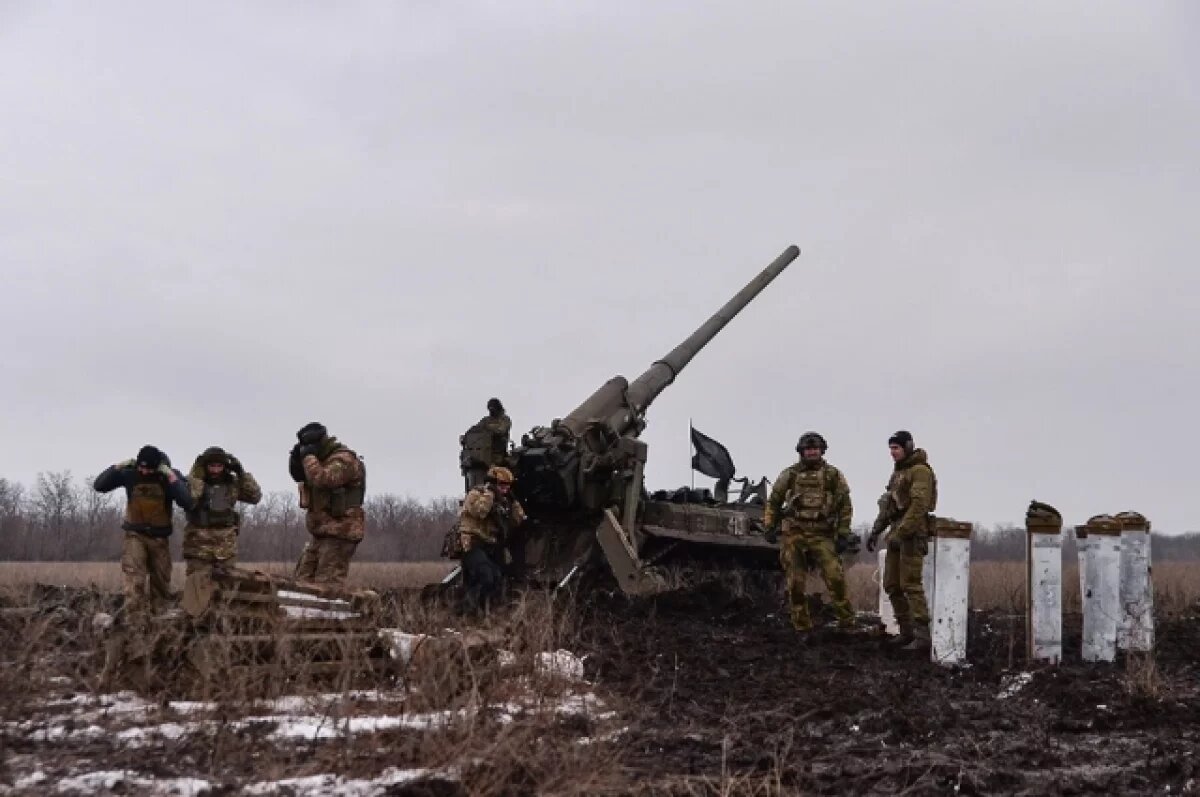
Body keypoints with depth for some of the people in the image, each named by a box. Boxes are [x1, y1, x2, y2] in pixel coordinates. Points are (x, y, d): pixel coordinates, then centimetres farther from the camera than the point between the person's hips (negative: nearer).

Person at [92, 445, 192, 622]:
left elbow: (187, 503, -23)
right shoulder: (129, 473, -8)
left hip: (160, 537, 1)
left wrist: (172, 478, -29)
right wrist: (117, 467, -18)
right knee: (134, 581, -19)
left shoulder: (171, 475, -10)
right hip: (135, 535, -1)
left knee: (161, 584, 10)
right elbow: (98, 486, -8)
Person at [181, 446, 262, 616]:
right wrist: (196, 475, -19)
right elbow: (187, 501, -21)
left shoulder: (232, 483, 6)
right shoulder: (195, 481, -3)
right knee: (199, 585, -6)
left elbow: (255, 496, 2)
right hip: (200, 544, -3)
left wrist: (242, 473, -4)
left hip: (226, 545, 3)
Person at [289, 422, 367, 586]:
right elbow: (300, 477, 21)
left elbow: (321, 479, -26)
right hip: (321, 534, 10)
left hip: (339, 533, -10)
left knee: (326, 587, -16)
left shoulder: (344, 459, -12)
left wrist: (308, 456, -12)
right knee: (303, 581, 9)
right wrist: (297, 460, 2)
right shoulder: (325, 460, 19)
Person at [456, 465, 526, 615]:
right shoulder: (475, 494, -8)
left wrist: (513, 501, 3)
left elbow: (518, 520, 13)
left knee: (497, 583, 8)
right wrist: (489, 492, -21)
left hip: (494, 549, 9)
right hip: (474, 546, -9)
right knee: (485, 579, -25)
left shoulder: (502, 501, 16)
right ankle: (470, 606, -9)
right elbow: (479, 511, -29)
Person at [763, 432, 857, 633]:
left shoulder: (834, 475, 6)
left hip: (822, 535, -1)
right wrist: (770, 527, 8)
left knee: (835, 577, -14)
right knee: (795, 583, 1)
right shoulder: (789, 475, 8)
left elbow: (845, 506, 8)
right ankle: (802, 626, 10)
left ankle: (846, 622, -4)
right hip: (794, 534, 1)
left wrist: (843, 534, 3)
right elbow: (773, 502, 16)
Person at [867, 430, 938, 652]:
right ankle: (907, 632, 15)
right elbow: (887, 504, 24)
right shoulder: (899, 471, 19)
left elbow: (919, 505, -20)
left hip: (912, 533, -9)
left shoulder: (920, 470, -10)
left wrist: (901, 534, -25)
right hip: (897, 531, 9)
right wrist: (876, 531, 17)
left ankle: (922, 637, -17)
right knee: (892, 585, 8)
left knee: (910, 584, -15)